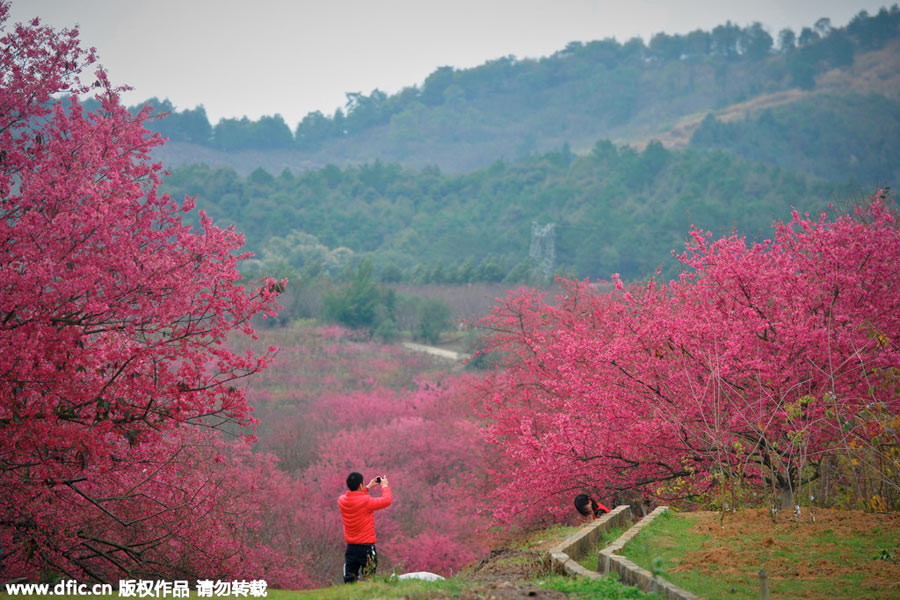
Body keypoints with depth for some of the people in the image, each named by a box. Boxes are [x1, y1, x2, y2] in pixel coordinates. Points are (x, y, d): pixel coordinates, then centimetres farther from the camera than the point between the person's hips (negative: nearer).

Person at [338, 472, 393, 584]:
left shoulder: (342, 500, 0)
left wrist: (368, 487, 24)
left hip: (350, 548, 5)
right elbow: (387, 500, -8)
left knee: (349, 582, 7)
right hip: (366, 548, -5)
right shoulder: (366, 501, -18)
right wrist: (384, 486, 9)